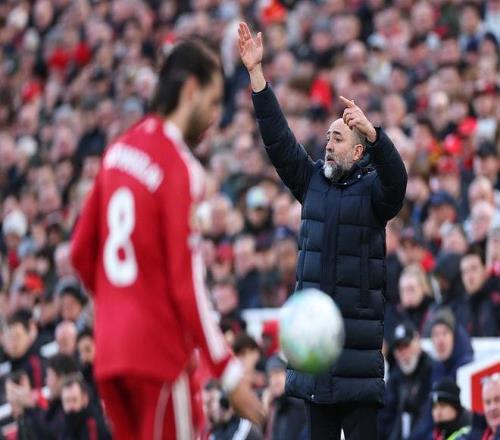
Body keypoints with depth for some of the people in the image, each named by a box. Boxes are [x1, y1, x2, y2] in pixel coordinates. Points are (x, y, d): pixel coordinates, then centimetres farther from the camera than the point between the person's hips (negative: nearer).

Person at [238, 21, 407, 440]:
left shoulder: (372, 187, -3)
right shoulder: (312, 180, 10)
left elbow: (396, 178, -24)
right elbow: (278, 138, 6)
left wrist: (371, 132, -42)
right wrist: (256, 72, -2)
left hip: (359, 325, -5)